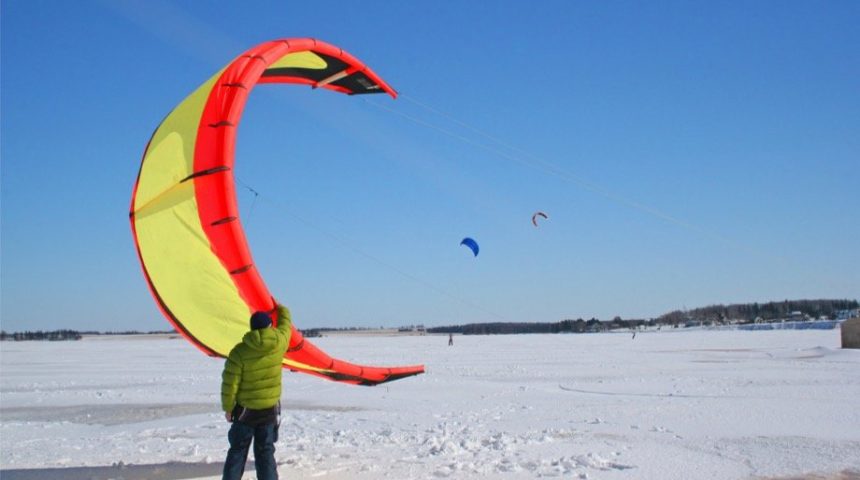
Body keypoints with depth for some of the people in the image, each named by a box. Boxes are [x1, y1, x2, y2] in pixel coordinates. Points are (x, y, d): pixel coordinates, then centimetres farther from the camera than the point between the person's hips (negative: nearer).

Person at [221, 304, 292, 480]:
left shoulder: (240, 351, -15)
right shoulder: (279, 341, -10)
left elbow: (230, 383, -13)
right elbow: (286, 322, 13)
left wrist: (228, 408, 1)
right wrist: (280, 308, 33)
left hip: (245, 409, -2)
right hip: (270, 408, 2)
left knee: (237, 451, 10)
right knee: (265, 452, 9)